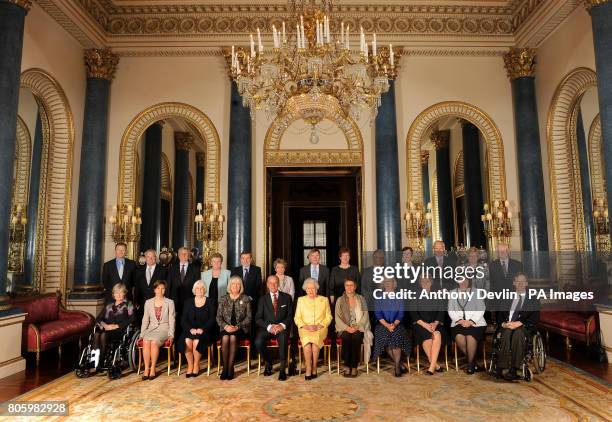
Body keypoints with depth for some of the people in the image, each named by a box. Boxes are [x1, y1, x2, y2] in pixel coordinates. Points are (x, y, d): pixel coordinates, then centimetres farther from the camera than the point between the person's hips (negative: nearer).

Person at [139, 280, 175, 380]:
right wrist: (142, 334, 3)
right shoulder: (148, 302, 13)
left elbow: (171, 320, 2)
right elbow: (145, 320, 12)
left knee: (154, 342, -32)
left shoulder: (169, 302, 6)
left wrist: (171, 335, -8)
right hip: (151, 328, 2)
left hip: (164, 329, -2)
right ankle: (146, 369, -23)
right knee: (146, 341, -30)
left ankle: (152, 368, -20)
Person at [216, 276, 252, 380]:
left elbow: (248, 317, 0)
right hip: (226, 328, 1)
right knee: (225, 338, -31)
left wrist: (238, 326, -15)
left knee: (233, 337, -32)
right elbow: (218, 317, 6)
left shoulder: (246, 299, 5)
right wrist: (225, 326, -13)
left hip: (241, 329, -1)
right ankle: (225, 367, -20)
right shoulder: (223, 299, 10)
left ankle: (230, 368, -24)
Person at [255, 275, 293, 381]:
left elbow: (290, 316, 4)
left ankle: (282, 369, -21)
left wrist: (282, 325, -15)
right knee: (258, 342, -27)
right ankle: (268, 363, 1)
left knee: (283, 338, -35)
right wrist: (269, 326, -15)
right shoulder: (263, 299, 9)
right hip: (267, 328, 2)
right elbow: (258, 318, 2)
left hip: (282, 328, -1)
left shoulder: (287, 297, 8)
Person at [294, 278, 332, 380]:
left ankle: (313, 369, -22)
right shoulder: (301, 300, 15)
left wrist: (319, 326, -9)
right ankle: (309, 369, -23)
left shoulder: (324, 300, 13)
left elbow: (329, 317, 8)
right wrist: (305, 326, -9)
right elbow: (297, 318, 10)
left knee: (315, 339, -33)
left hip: (320, 329, 0)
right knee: (307, 340, -33)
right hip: (305, 329, 1)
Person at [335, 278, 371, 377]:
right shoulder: (340, 300, 10)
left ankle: (354, 367, -25)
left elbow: (365, 315, 3)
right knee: (346, 337, -32)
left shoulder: (361, 299, 11)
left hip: (358, 328, 0)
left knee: (356, 337, -32)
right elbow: (337, 317, 2)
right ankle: (347, 366, -24)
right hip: (344, 328, 0)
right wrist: (347, 328, -13)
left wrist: (357, 327, -12)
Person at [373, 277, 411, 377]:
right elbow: (377, 313, 1)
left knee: (396, 335, -31)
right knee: (384, 335, -30)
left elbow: (401, 314, 4)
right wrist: (386, 325, -15)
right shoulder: (379, 298, 12)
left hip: (396, 324, 0)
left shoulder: (399, 298, 14)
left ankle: (397, 367, -24)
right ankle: (399, 364, -15)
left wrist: (394, 324, -15)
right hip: (382, 324, 0)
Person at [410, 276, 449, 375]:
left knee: (437, 334, -32)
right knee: (427, 336, -33)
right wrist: (424, 324, -15)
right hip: (420, 324, -1)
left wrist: (435, 323, -13)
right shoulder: (416, 296, 10)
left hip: (435, 323, 1)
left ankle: (431, 367, -34)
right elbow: (413, 313, 1)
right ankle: (435, 365, -24)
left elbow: (441, 312, 6)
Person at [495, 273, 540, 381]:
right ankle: (501, 368, -39)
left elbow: (535, 317, 2)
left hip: (525, 327, -2)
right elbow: (500, 314, 16)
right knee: (507, 333, -34)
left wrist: (520, 323, -14)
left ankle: (513, 370, -40)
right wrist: (503, 323, -8)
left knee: (517, 332, -37)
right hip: (507, 326, 2)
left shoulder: (533, 300, 17)